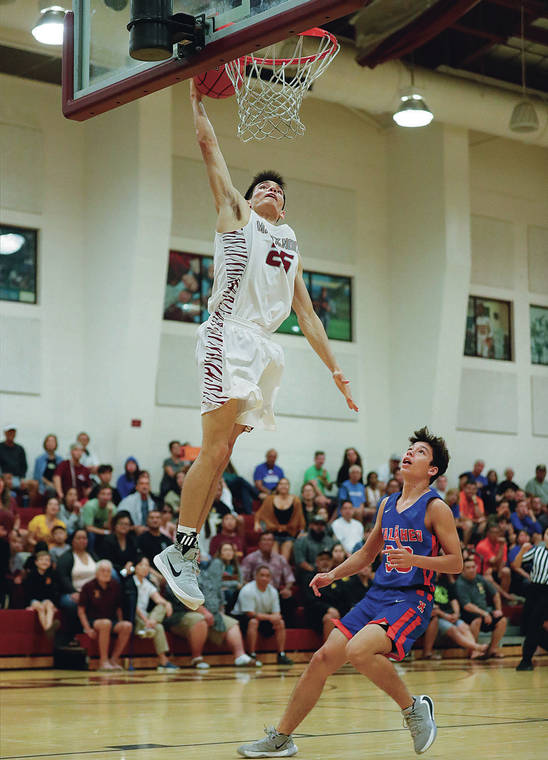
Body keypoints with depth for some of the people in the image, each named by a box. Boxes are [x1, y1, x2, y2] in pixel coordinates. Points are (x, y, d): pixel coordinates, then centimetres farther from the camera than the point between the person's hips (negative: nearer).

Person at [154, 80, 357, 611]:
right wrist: (197, 98, 14)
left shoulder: (291, 249, 29)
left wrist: (334, 369, 21)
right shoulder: (235, 214, 15)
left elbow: (307, 315, 27)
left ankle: (185, 548, 3)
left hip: (264, 346, 6)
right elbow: (209, 146, 12)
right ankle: (178, 552, -13)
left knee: (223, 453, 1)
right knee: (214, 450, -14)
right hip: (230, 337, -6)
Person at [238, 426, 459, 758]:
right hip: (378, 594, 7)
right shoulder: (387, 504, 16)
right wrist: (332, 575, 14)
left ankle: (414, 707, -8)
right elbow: (368, 553, 27)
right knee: (323, 658, -1)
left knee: (359, 650, -31)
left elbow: (456, 562, -7)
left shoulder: (436, 507, -4)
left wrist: (414, 560, -21)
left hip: (412, 599, -7)